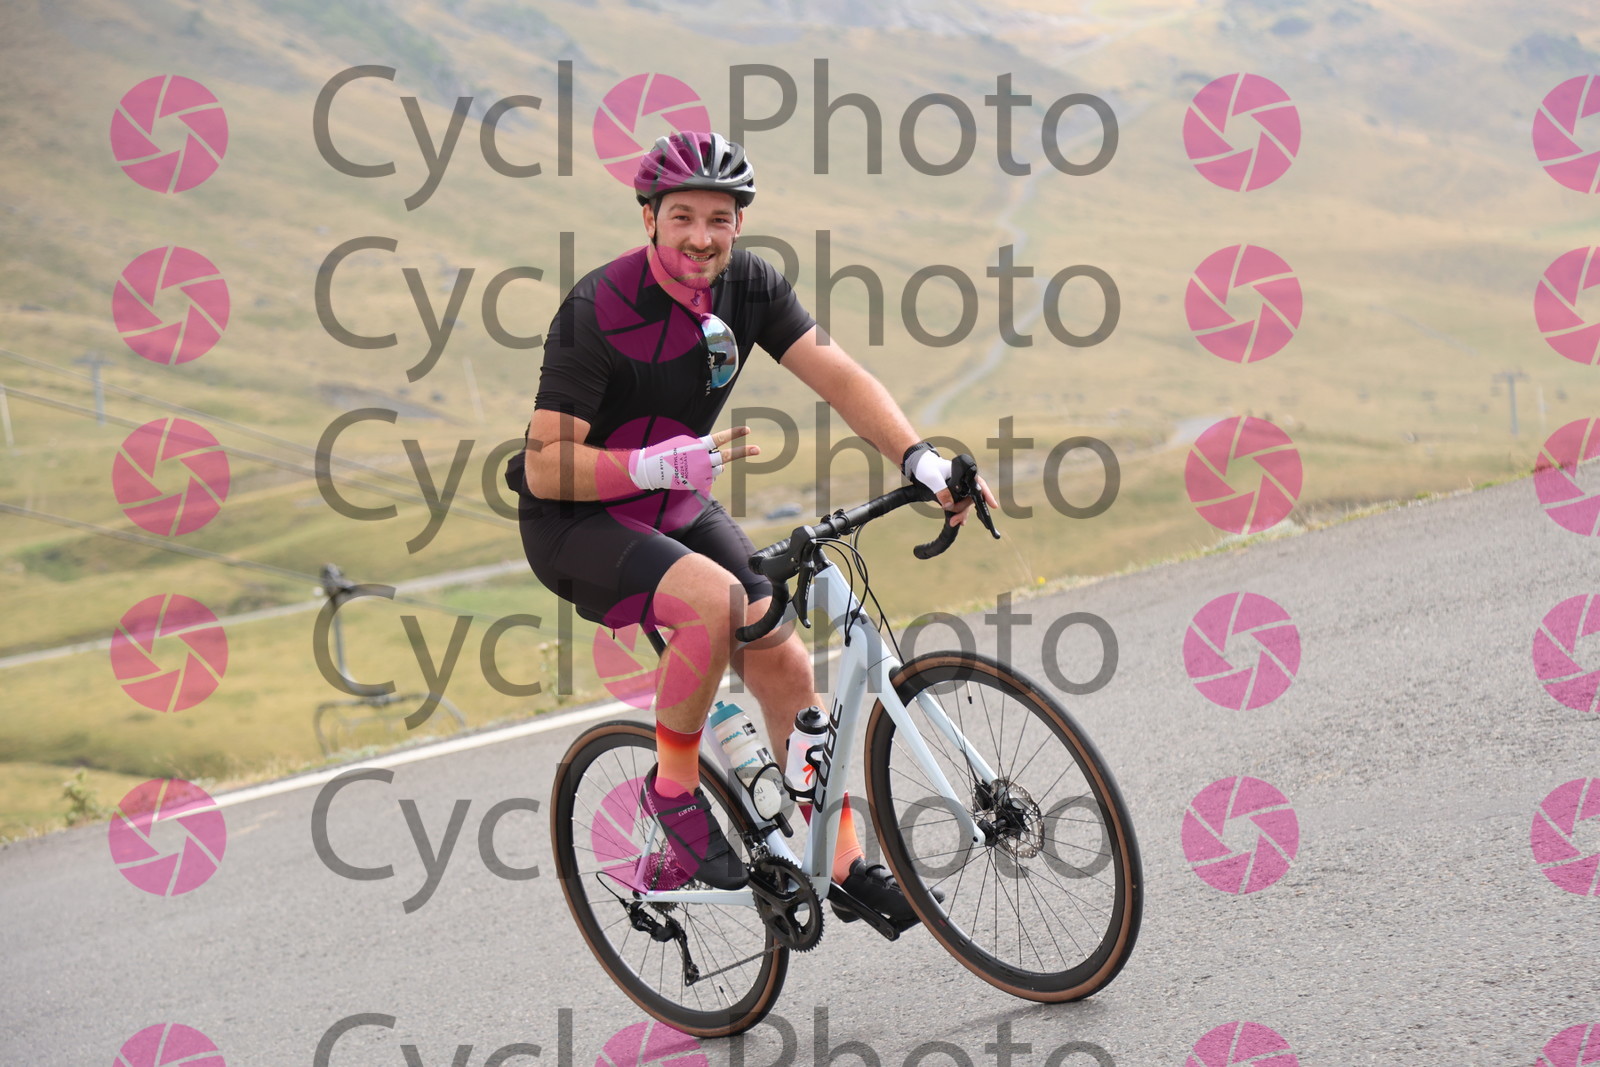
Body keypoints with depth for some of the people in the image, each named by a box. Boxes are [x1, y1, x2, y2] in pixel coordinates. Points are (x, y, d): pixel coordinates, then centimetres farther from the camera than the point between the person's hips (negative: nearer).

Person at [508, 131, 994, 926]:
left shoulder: (747, 284, -8)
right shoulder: (600, 310, -25)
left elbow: (837, 376, -14)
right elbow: (546, 467, -26)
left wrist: (920, 459, -30)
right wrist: (664, 463, -39)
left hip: (680, 511, 6)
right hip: (575, 527, -6)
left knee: (785, 665, -4)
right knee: (716, 599, -32)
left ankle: (846, 865, 9)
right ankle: (673, 788, -11)